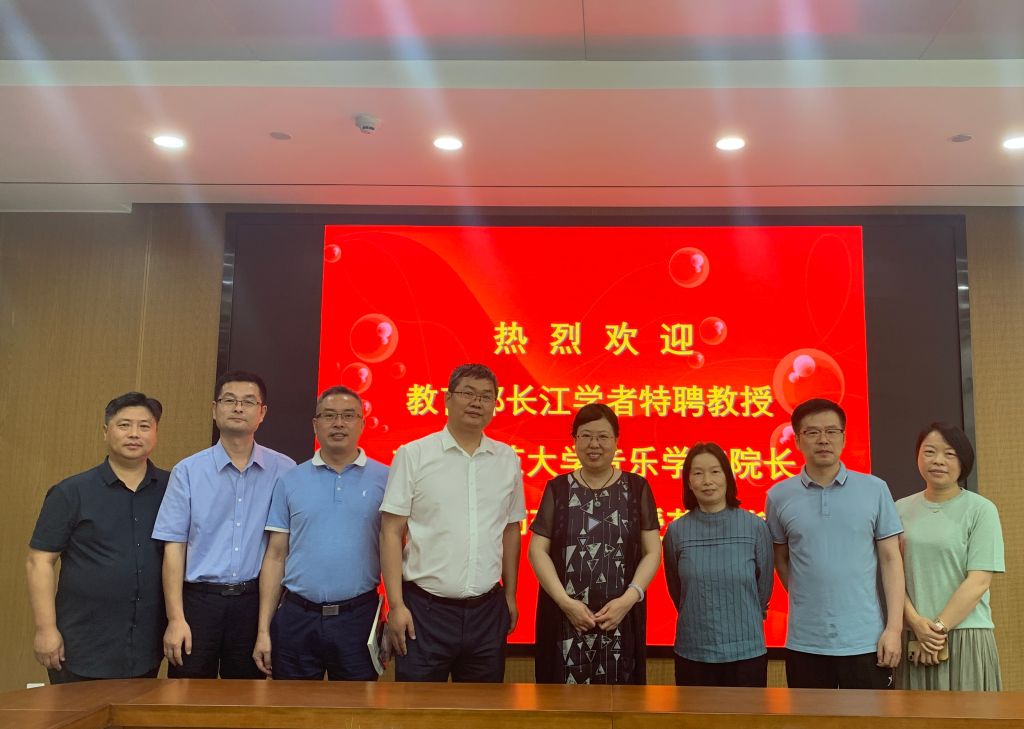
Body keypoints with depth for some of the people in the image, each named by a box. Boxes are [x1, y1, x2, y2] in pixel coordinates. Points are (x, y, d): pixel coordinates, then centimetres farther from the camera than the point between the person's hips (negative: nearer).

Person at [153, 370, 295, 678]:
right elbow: (174, 547, -1)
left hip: (254, 600, 1)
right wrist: (176, 619, -6)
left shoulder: (284, 471, 0)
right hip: (199, 599, 0)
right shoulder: (188, 471, 0)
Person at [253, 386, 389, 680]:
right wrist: (263, 630, 2)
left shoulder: (385, 479, 1)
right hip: (297, 619, 2)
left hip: (358, 619, -1)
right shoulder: (289, 481, 6)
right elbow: (275, 557, 7)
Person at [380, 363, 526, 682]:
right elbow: (392, 533, -5)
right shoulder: (413, 455, -4)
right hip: (424, 609, -3)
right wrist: (396, 605, -9)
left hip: (487, 611, 3)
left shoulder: (508, 460, 6)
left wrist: (510, 595, 13)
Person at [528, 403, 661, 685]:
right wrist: (565, 602, -10)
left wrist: (627, 600, -11)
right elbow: (538, 550, 1)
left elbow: (652, 552, 3)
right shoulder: (558, 488, 6)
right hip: (565, 616, 0)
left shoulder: (636, 488, 5)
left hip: (621, 616, 0)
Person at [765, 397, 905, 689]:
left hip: (866, 640, -1)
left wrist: (894, 627, -5)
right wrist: (808, 600, 5)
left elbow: (891, 559, 0)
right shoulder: (779, 496, 1)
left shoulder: (875, 489, -1)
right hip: (805, 642, 1)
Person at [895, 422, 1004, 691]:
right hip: (914, 638, 3)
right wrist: (916, 624, -11)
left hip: (967, 637, -2)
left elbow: (979, 581, -8)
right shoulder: (901, 510, 5)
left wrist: (939, 627, -11)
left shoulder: (981, 510, -3)